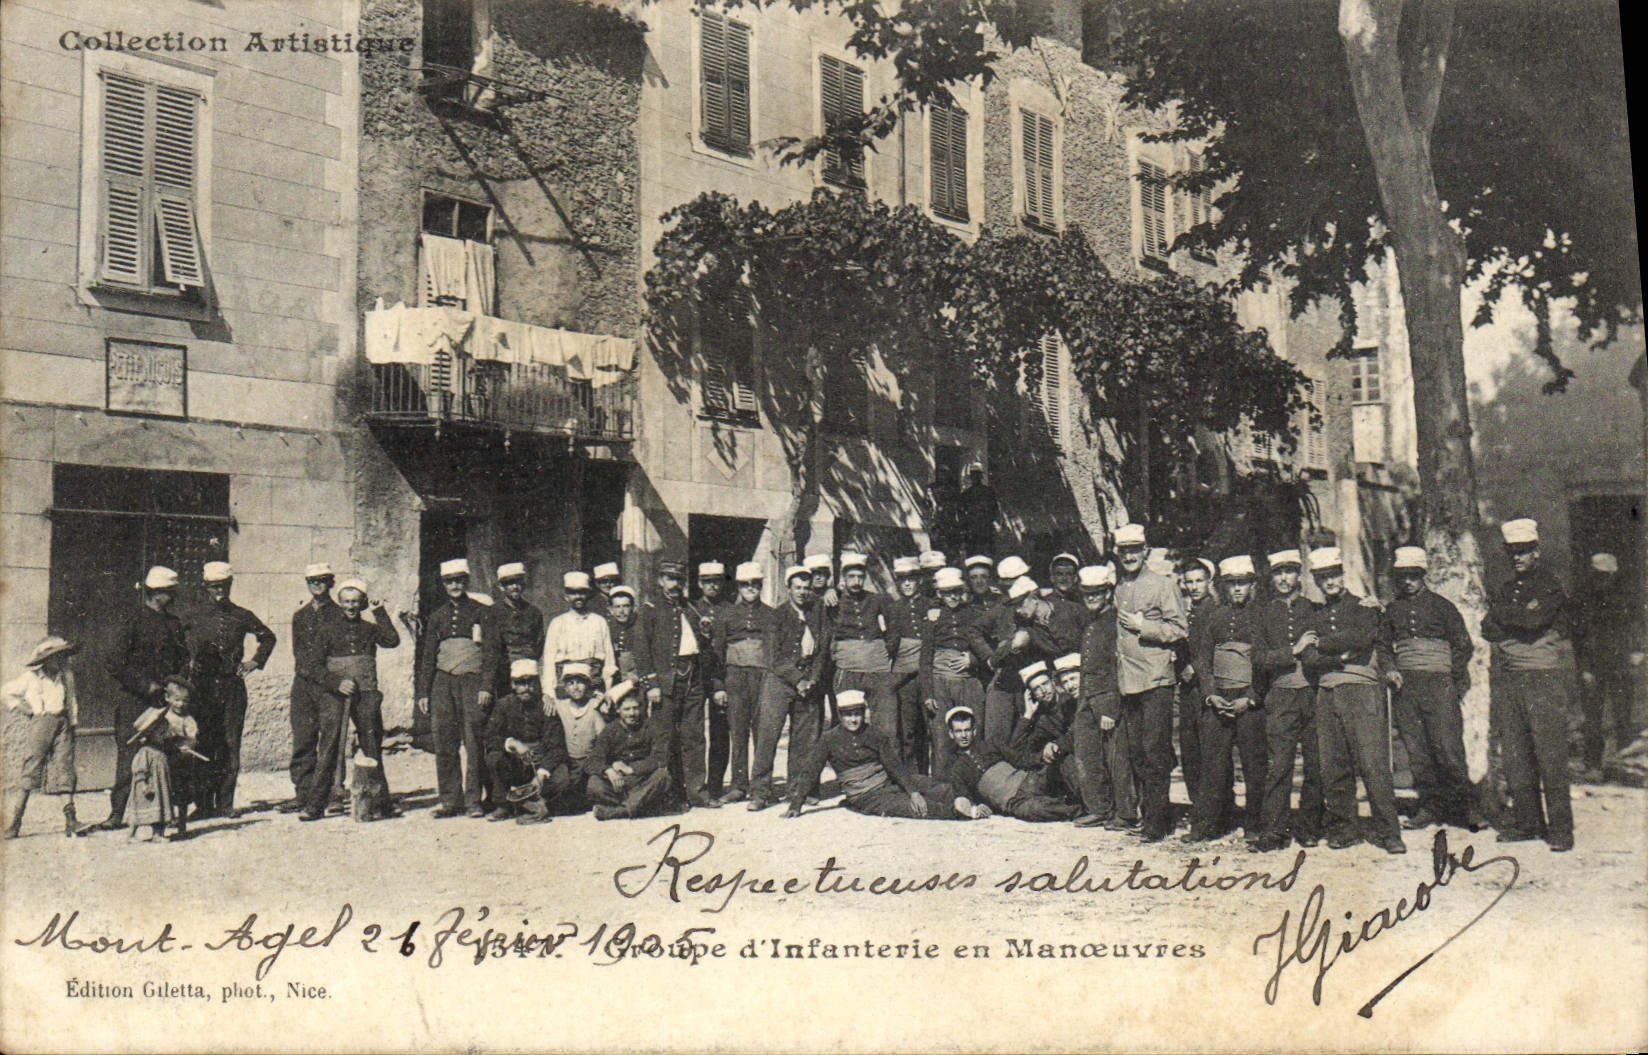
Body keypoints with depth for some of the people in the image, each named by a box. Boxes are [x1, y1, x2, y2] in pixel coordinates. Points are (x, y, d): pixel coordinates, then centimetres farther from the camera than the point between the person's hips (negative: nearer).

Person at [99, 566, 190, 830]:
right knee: (128, 756, -5)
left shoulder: (173, 624, 13)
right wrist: (145, 686, -12)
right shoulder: (135, 621, -5)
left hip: (164, 699, 5)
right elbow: (113, 661, -10)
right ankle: (117, 813, 0)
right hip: (134, 701, -5)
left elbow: (183, 661, 21)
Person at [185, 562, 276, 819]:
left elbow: (268, 637, 22)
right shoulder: (195, 617, 6)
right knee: (203, 747, -1)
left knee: (230, 747, 0)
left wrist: (255, 661, 12)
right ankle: (204, 804, 5)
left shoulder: (242, 616, 9)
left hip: (233, 685, 1)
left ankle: (225, 804, 5)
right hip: (203, 688, -1)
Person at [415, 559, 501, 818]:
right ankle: (450, 800, 6)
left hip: (472, 680, -3)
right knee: (444, 744, 0)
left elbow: (491, 652, -1)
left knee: (473, 743, -6)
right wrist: (423, 692, 9)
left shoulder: (481, 612, 4)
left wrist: (486, 687, -10)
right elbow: (428, 657, 16)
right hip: (443, 682, 4)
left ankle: (474, 800, -1)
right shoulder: (437, 617, 15)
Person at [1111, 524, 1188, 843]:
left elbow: (1180, 629, -6)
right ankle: (1146, 812, 19)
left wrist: (1144, 626, -13)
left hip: (1155, 681, -6)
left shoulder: (1161, 586, -3)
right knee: (1137, 753, 10)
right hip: (1127, 682, 6)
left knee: (1155, 752, -7)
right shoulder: (1118, 588, 15)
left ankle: (1157, 822, -4)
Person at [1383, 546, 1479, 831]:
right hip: (1404, 686, 4)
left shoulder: (1441, 605, 5)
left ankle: (1466, 806, 0)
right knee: (1416, 751, 2)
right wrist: (1389, 671, 4)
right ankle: (1429, 806, 9)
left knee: (1448, 747, -9)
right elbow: (1384, 647, 22)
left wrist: (1454, 680, -1)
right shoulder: (1392, 610, 15)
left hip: (1438, 682, -4)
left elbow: (1464, 645, 6)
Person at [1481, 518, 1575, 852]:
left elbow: (1537, 619, -16)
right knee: (1515, 757, 6)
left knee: (1550, 758, -7)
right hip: (1508, 680, 6)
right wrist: (1522, 624, -9)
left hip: (1543, 678, -5)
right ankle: (1527, 821, 14)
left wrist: (1504, 615, -2)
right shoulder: (1505, 592, 18)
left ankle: (1560, 828, -2)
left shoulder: (1551, 588, 1)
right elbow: (1488, 629, 5)